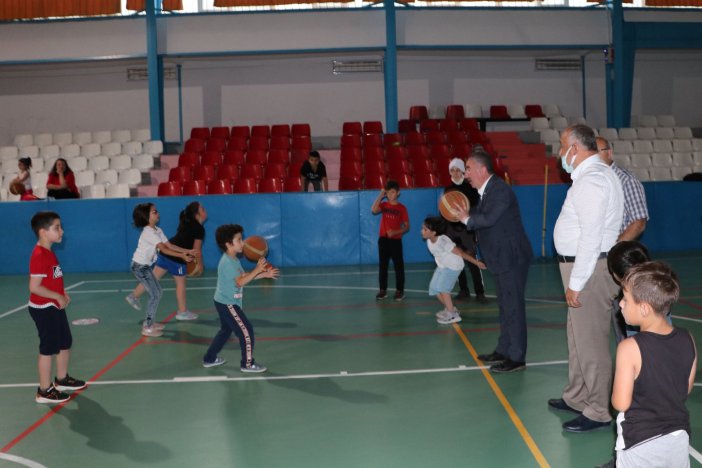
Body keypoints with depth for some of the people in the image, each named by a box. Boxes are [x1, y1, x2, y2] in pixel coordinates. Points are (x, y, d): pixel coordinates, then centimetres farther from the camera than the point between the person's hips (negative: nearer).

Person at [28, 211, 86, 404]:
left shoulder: (49, 253, 9)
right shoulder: (39, 256, -22)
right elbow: (34, 287, -26)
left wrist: (62, 294, 3)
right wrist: (58, 296, -19)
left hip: (55, 307, 10)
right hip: (43, 309, -10)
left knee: (65, 343, 20)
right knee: (48, 349, 0)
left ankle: (62, 379, 37)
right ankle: (44, 391, 11)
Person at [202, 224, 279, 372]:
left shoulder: (233, 260, 9)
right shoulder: (227, 262, -23)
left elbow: (244, 276, 13)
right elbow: (240, 282, -28)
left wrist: (264, 274, 6)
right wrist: (257, 269, -26)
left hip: (225, 303, 11)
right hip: (228, 304, -11)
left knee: (225, 330, 23)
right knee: (246, 331, -5)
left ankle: (209, 359, 32)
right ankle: (248, 364, 5)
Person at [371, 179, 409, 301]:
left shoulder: (401, 208, -3)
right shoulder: (384, 205, 5)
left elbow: (407, 227, -3)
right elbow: (374, 210, -18)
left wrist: (395, 232, -19)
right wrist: (380, 195, -13)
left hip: (396, 240, -3)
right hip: (383, 239, 3)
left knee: (398, 265, 1)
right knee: (382, 265, 6)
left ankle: (400, 290, 10)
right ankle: (383, 290, 14)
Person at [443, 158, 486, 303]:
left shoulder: (470, 187, -4)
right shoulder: (448, 189, 8)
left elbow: (476, 208, -7)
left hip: (467, 229, -4)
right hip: (451, 229, 4)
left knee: (472, 261, -8)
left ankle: (479, 292, -3)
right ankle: (463, 291, 16)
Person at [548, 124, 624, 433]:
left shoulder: (591, 180, -18)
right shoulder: (593, 174, 14)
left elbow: (591, 237, -24)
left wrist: (575, 283, -21)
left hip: (590, 268, -11)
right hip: (584, 266, 11)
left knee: (590, 340, -3)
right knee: (578, 336, 19)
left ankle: (599, 412, 6)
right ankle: (577, 398, 32)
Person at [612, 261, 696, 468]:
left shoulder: (629, 348, -21)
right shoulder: (688, 340, -5)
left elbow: (620, 403, -17)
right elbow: (686, 389, 7)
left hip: (641, 444, -5)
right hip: (679, 438, 5)